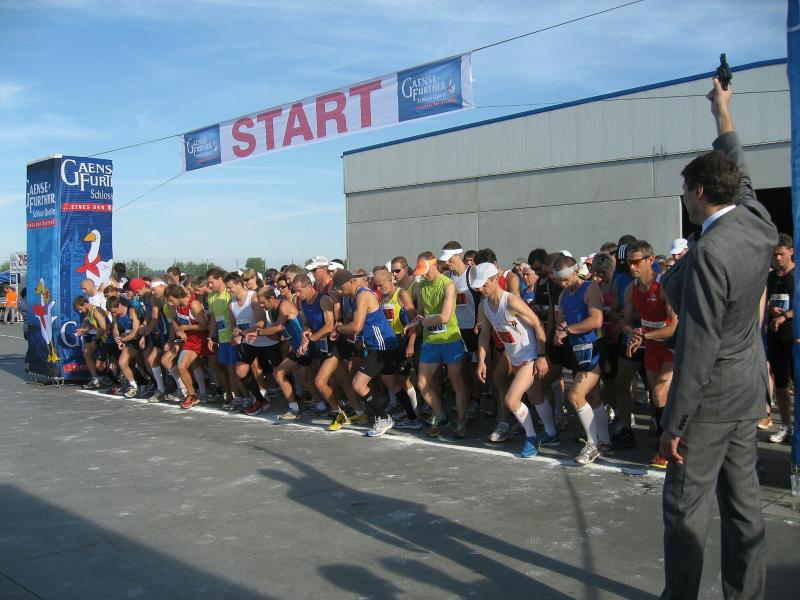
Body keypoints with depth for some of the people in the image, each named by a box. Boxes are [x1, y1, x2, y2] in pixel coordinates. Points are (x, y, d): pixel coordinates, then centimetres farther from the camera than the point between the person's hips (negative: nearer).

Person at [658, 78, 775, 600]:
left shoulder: (709, 254, -25)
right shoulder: (758, 223, -2)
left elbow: (697, 351, -24)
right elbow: (739, 173, 21)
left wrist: (674, 424, -16)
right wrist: (723, 113, 34)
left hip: (713, 395, -9)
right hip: (749, 387, 9)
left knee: (686, 503, 2)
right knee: (743, 498, 16)